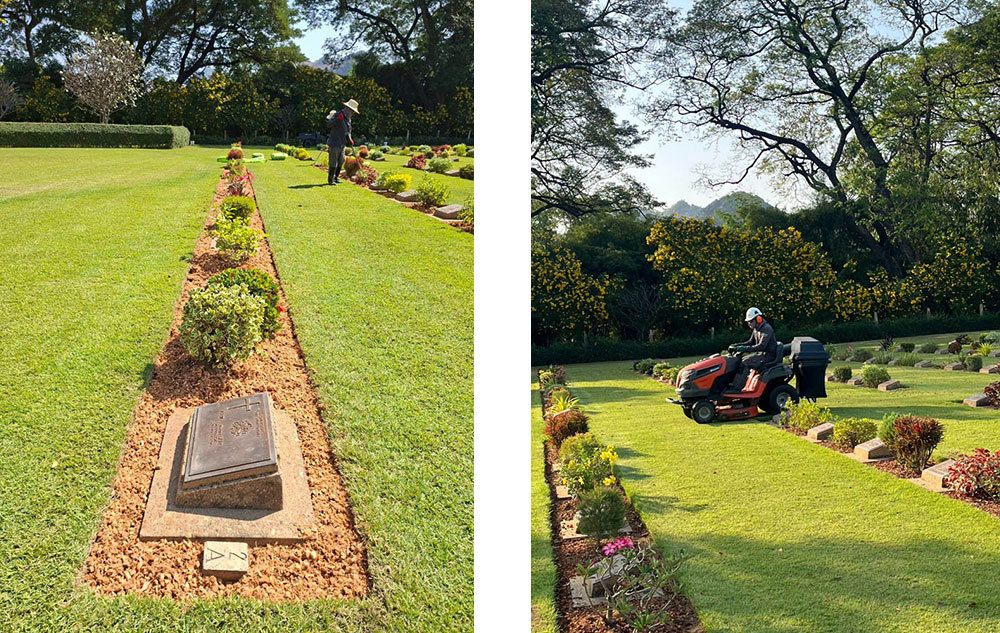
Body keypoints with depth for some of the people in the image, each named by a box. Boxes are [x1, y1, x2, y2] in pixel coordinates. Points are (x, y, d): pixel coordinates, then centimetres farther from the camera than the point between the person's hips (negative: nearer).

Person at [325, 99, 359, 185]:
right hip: (334, 144, -8)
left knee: (341, 162, 12)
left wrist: (349, 139, 3)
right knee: (333, 163, -6)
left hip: (342, 145, 8)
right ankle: (330, 180, -1)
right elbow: (329, 124, -22)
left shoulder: (348, 119, 14)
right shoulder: (337, 115, -11)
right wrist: (338, 119, -34)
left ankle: (336, 178, 23)